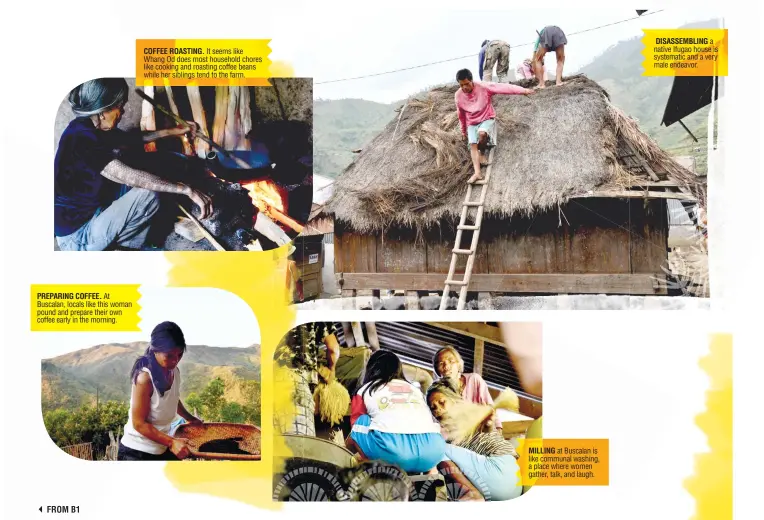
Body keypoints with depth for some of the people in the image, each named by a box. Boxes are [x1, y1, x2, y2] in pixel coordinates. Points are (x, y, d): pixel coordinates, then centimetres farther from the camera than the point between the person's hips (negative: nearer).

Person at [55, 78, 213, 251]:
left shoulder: (92, 127, 1)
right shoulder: (81, 139, -27)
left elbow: (129, 140, 21)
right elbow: (129, 176, -32)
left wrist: (172, 132, 20)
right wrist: (188, 191, -32)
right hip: (77, 236, -10)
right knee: (148, 195, -17)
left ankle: (132, 246, 16)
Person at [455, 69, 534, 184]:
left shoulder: (483, 87, -19)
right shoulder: (458, 96, -9)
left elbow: (503, 87, -25)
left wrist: (523, 90, -32)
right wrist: (463, 131, 18)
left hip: (487, 119, -3)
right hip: (472, 123, 3)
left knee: (482, 133, -34)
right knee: (472, 144, -19)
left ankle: (482, 152, -4)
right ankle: (477, 173, -27)